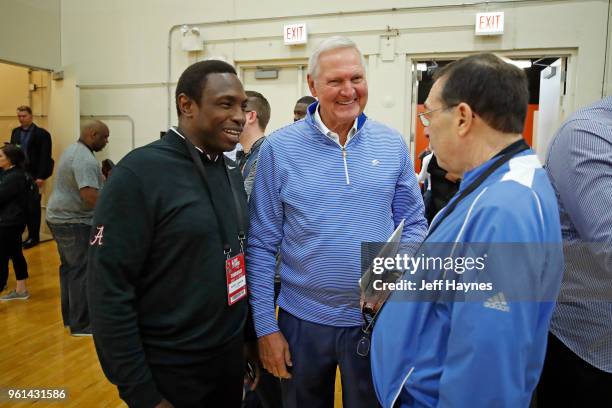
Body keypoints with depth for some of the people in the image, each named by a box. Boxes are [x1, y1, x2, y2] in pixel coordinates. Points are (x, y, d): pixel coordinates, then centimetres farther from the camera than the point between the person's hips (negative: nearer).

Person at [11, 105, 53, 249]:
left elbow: (45, 157, -11)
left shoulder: (41, 133, -7)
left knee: (33, 206, 3)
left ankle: (34, 236, 13)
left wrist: (41, 177, -16)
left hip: (33, 175, -5)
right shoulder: (15, 132, 12)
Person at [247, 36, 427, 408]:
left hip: (378, 318, 2)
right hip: (303, 319, -1)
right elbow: (262, 245, -6)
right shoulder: (279, 148, -9)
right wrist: (266, 326, -6)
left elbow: (414, 224, 6)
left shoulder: (393, 145, -2)